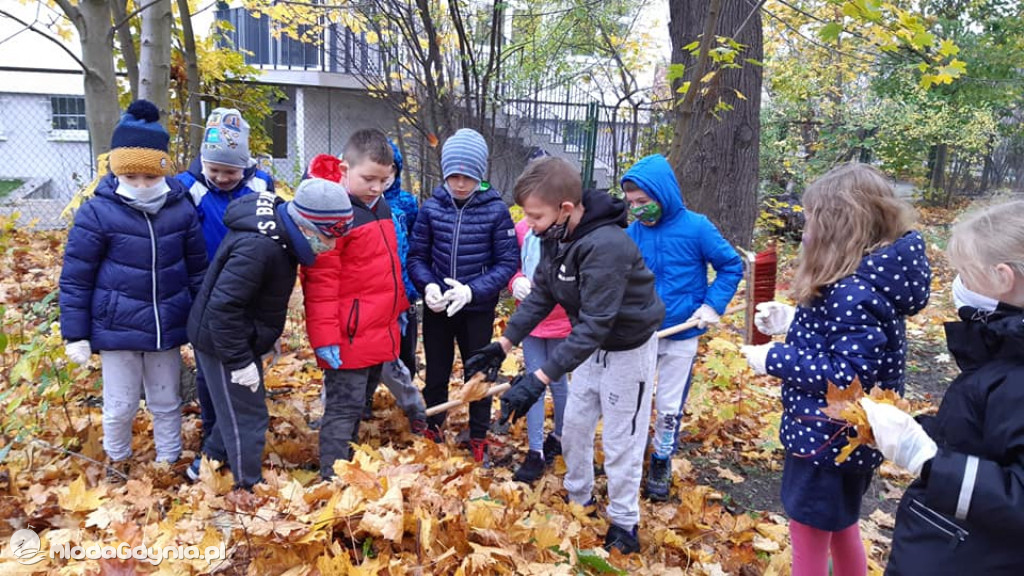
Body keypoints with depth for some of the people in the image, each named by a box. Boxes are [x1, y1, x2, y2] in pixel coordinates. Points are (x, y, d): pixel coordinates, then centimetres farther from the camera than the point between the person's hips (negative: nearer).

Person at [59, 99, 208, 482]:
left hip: (167, 328, 2)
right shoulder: (97, 213, -12)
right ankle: (117, 461, 40)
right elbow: (75, 279, -6)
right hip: (117, 330, -2)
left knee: (167, 402, 16)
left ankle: (169, 461, 37)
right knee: (120, 406, 12)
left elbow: (198, 270, 6)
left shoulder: (181, 210, -4)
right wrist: (76, 335, -5)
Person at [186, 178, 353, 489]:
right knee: (247, 418, 3)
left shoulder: (276, 226, -2)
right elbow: (223, 307, -32)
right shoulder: (258, 247, -33)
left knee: (237, 409, 24)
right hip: (223, 343, -10)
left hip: (240, 339, 10)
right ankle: (249, 488, 20)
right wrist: (239, 361, -24)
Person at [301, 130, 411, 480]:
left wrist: (398, 307, 24)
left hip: (380, 332, 9)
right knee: (344, 408, 0)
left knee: (360, 403, 20)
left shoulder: (381, 208, 11)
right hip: (349, 337, -9)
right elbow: (321, 282, -19)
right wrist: (325, 336, -20)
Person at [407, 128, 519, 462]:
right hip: (437, 309, 2)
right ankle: (431, 432, 40)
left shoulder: (496, 210, -12)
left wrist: (473, 290, -22)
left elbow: (508, 262, -10)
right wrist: (427, 286, -19)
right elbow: (417, 256, 0)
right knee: (436, 374, 17)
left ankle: (478, 441, 34)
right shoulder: (431, 207, -6)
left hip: (478, 311, -2)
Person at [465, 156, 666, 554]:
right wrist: (503, 345, -8)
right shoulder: (556, 236, -10)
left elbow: (594, 325, -38)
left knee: (620, 443, 4)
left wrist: (540, 378, -42)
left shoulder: (606, 246, -36)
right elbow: (540, 297, -1)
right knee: (574, 428, 17)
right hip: (591, 345, 8)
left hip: (628, 349, -8)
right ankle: (579, 501, 39)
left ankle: (624, 526, 24)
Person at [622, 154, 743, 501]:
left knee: (669, 407, 11)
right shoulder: (631, 232, -9)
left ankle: (662, 461, 35)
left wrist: (713, 305, -13)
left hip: (681, 337, -2)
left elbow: (732, 266, -3)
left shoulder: (696, 228, -14)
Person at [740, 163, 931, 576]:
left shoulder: (855, 291, -28)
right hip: (848, 435, 9)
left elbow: (849, 376, -29)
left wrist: (774, 359, -22)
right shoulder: (871, 275, 1)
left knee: (809, 531, 10)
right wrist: (792, 320, 7)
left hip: (827, 438, -9)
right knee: (840, 525, 27)